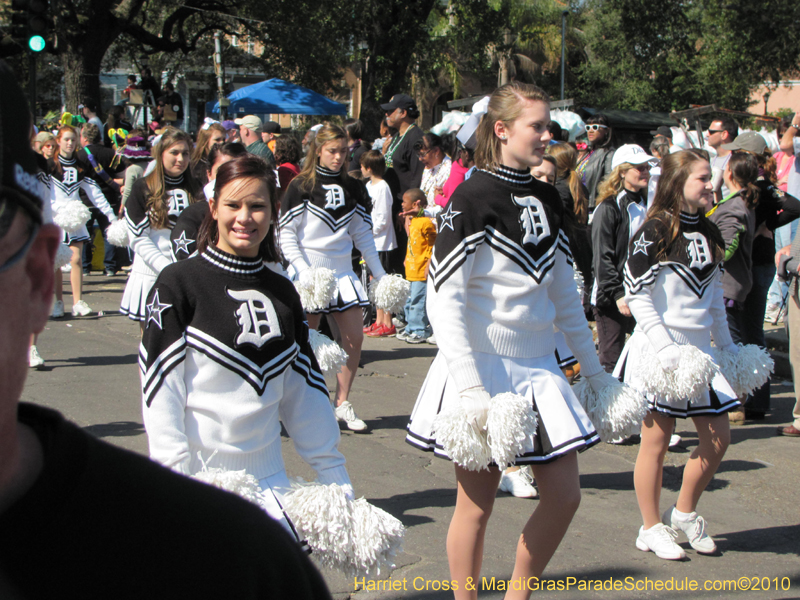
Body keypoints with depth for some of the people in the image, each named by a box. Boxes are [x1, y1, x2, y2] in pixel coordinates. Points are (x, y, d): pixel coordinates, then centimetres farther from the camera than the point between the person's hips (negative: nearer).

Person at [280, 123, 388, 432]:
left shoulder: (354, 189, 10)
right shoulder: (301, 187, -5)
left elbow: (363, 235, 15)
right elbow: (287, 235, -7)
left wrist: (380, 274, 11)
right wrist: (305, 272, -17)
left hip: (343, 271, 5)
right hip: (310, 273, -5)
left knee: (355, 337, 0)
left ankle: (342, 403, 11)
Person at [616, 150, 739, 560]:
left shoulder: (709, 234, 11)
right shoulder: (656, 232, -12)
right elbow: (637, 296, -15)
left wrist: (726, 344, 18)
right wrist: (665, 348, -21)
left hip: (700, 349, 7)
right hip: (658, 350, -7)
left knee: (717, 438, 7)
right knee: (656, 441, 2)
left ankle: (684, 514, 26)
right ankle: (652, 529, 16)